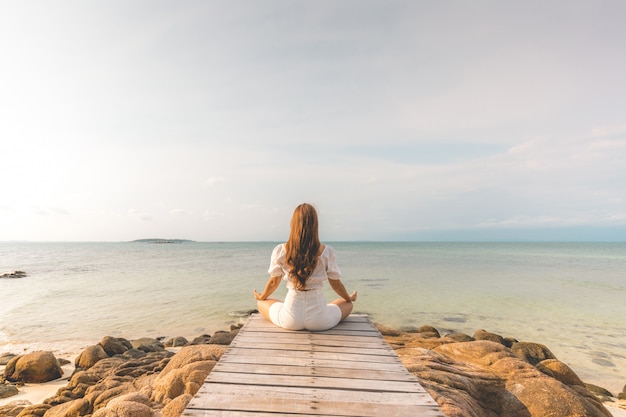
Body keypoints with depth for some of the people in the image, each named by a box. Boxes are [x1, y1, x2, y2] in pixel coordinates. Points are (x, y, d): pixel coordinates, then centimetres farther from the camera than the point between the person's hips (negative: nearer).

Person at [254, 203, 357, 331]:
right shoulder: (326, 251, -9)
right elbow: (335, 283, 3)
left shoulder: (281, 251, -8)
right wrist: (349, 298, 25)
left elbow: (274, 281, 6)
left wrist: (261, 297, 28)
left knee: (261, 303, 30)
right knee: (347, 304, 30)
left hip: (290, 320, 0)